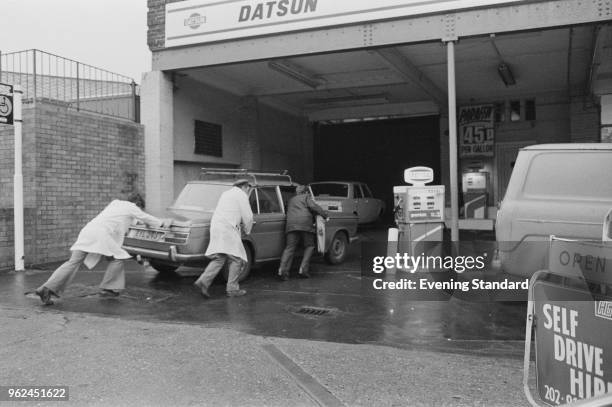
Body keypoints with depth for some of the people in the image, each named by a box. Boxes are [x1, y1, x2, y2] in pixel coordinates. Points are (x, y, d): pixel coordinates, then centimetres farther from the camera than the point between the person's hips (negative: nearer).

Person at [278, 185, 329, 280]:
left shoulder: (291, 200, 32)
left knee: (289, 248, -1)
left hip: (291, 225, 4)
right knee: (309, 246, 10)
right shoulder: (307, 197, 15)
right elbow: (313, 206, -1)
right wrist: (325, 214, 3)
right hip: (305, 224, -3)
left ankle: (283, 270, -18)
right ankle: (303, 269, -3)